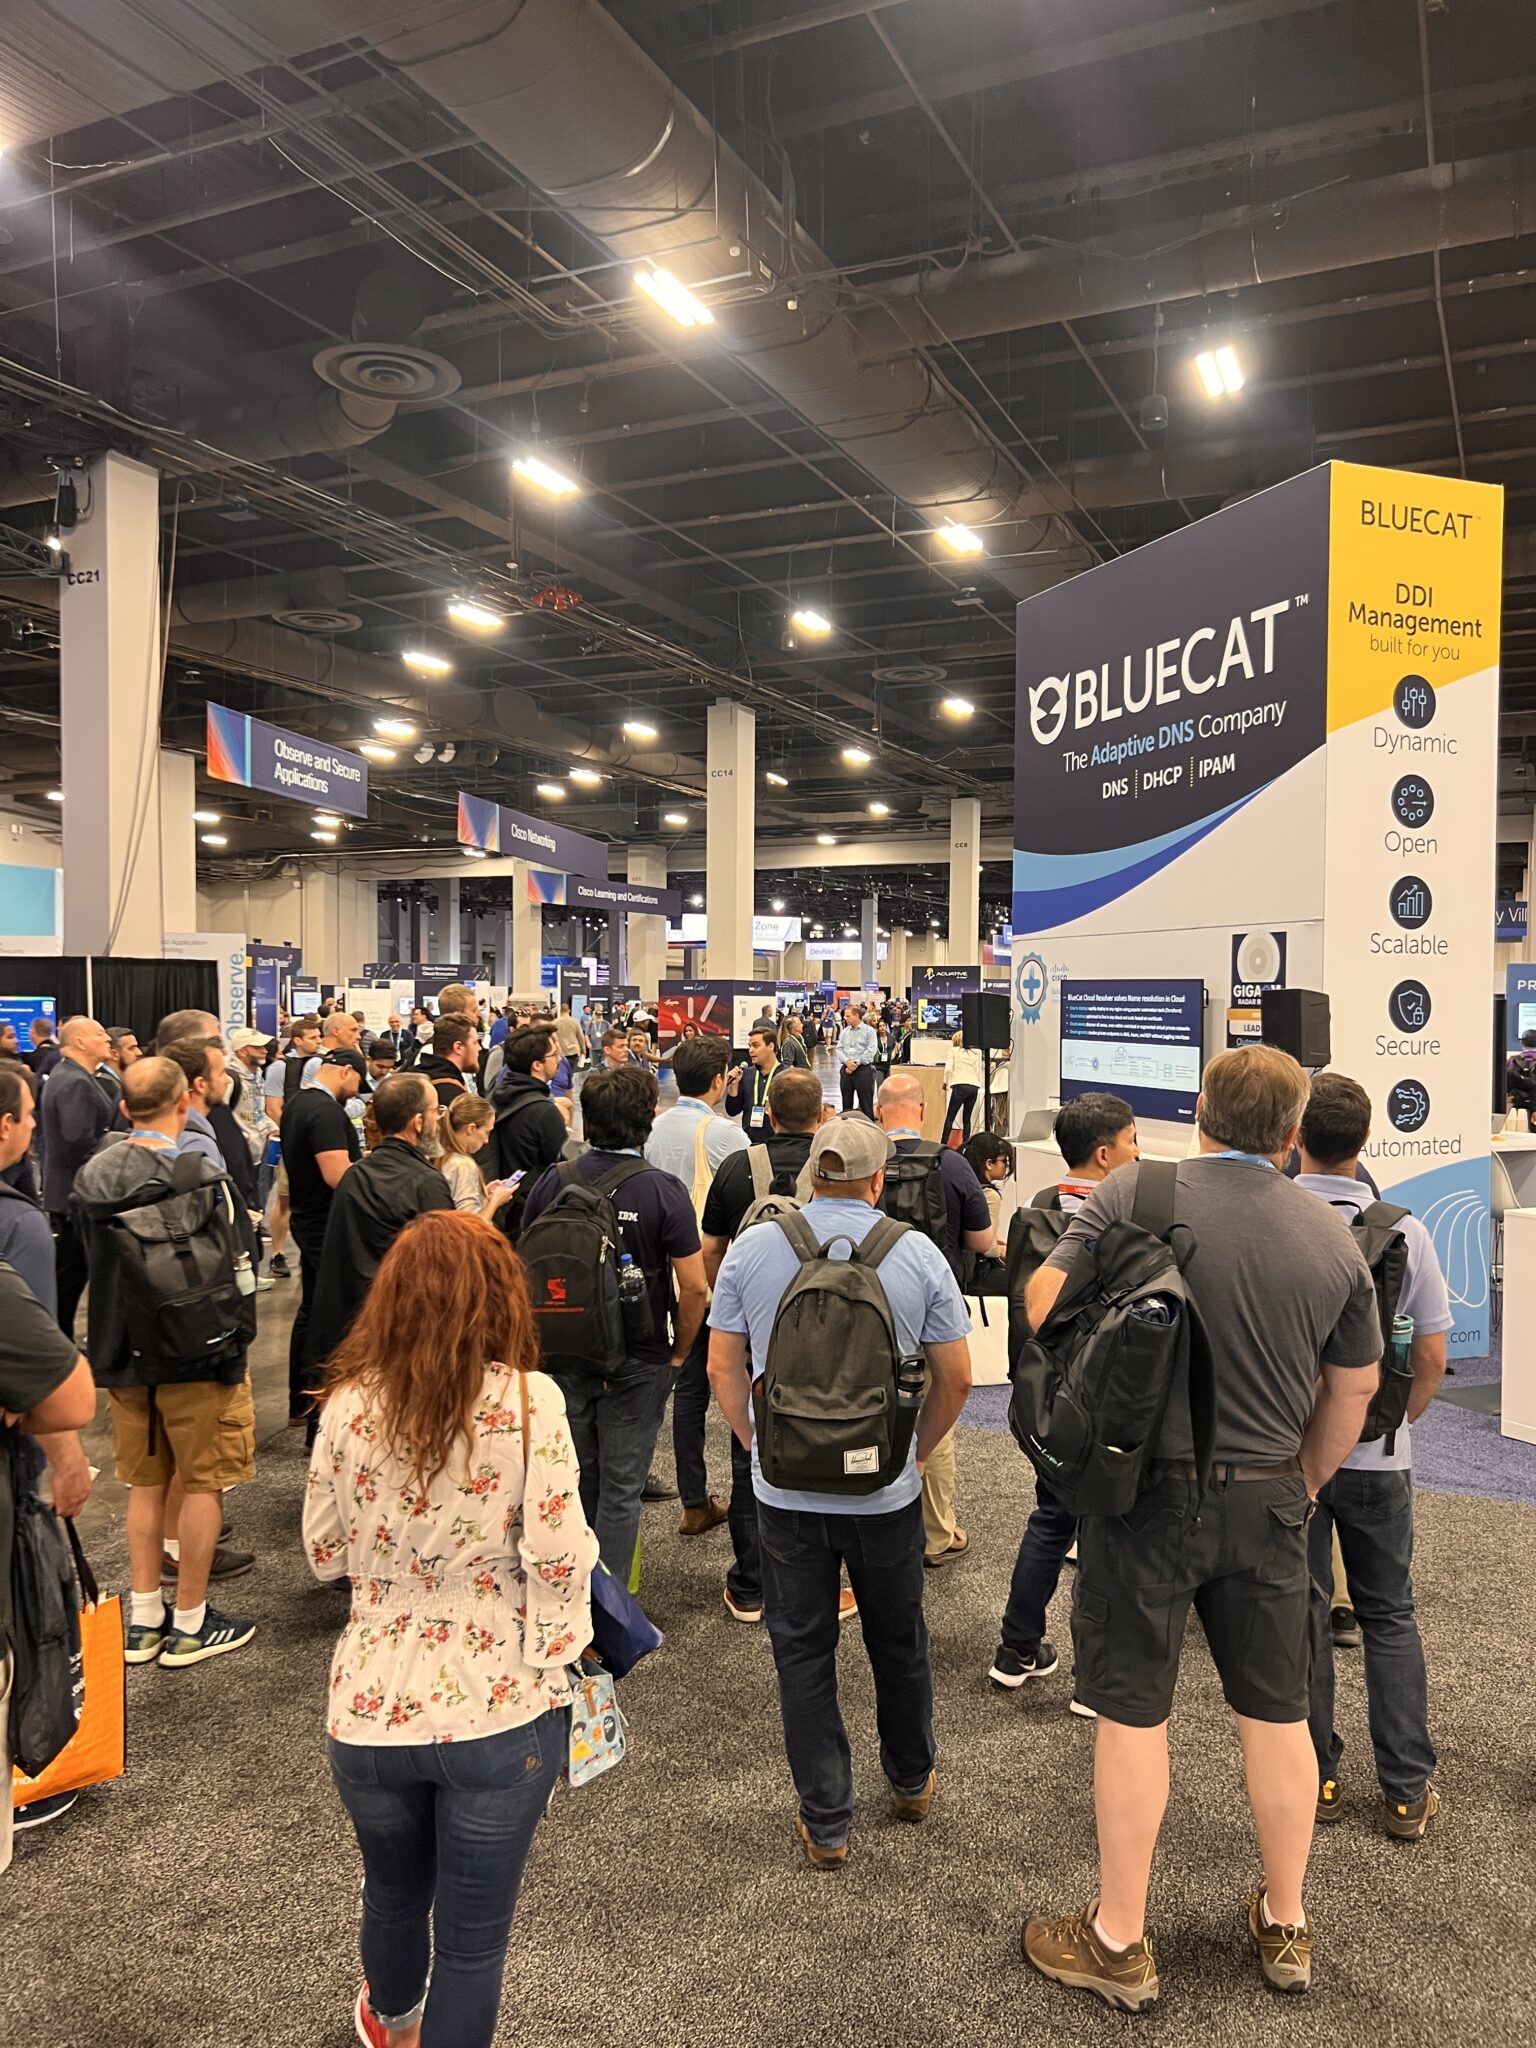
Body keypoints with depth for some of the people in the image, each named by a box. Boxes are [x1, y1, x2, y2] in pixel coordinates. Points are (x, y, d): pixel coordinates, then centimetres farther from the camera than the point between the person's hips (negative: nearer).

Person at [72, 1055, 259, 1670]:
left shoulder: (91, 1176, -3)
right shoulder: (203, 1179, -21)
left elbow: (90, 1265, 9)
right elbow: (234, 1272, -18)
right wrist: (231, 1356, -4)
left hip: (123, 1357, 6)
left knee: (146, 1483, 18)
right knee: (203, 1482, 8)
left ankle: (144, 1619, 27)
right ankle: (190, 1624, 17)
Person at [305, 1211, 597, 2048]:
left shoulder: (348, 1404, -6)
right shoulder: (528, 1400, -15)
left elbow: (324, 1555, 4)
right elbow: (558, 1557, -16)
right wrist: (551, 1679, -5)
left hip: (370, 1708, 4)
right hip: (499, 1713, -4)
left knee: (395, 1893, 31)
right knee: (473, 1936, 15)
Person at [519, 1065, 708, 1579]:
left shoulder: (554, 1182, -6)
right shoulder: (663, 1192, -15)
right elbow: (694, 1287, -15)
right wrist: (679, 1352, 1)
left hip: (562, 1357, 4)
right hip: (638, 1363, -3)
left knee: (575, 1479, 21)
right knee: (620, 1488, 8)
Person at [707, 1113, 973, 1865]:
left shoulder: (752, 1248, -6)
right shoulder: (918, 1254, -8)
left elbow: (723, 1367, -2)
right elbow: (955, 1378, -3)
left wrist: (759, 1447, 10)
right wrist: (916, 1452, 10)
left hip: (785, 1489, 0)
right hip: (885, 1489, 1)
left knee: (802, 1650, 13)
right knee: (898, 1639, 22)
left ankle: (825, 1824, 24)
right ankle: (911, 1782, 42)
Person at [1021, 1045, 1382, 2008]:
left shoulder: (1130, 1195, -14)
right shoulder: (1334, 1238, -3)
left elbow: (1045, 1309, -12)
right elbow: (1354, 1388, 6)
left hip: (1148, 1491, -3)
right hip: (1267, 1503, 3)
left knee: (1133, 1713, 9)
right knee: (1279, 1713, 18)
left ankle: (1118, 1942, 23)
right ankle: (1286, 1927, 36)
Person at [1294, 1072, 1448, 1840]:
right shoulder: (1403, 1231, -9)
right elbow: (1432, 1355, -3)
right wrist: (1396, 1421, 14)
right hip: (1378, 1455, 1)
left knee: (1302, 1614, 12)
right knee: (1390, 1617, 15)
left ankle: (1316, 1776, 23)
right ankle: (1408, 1791, 21)